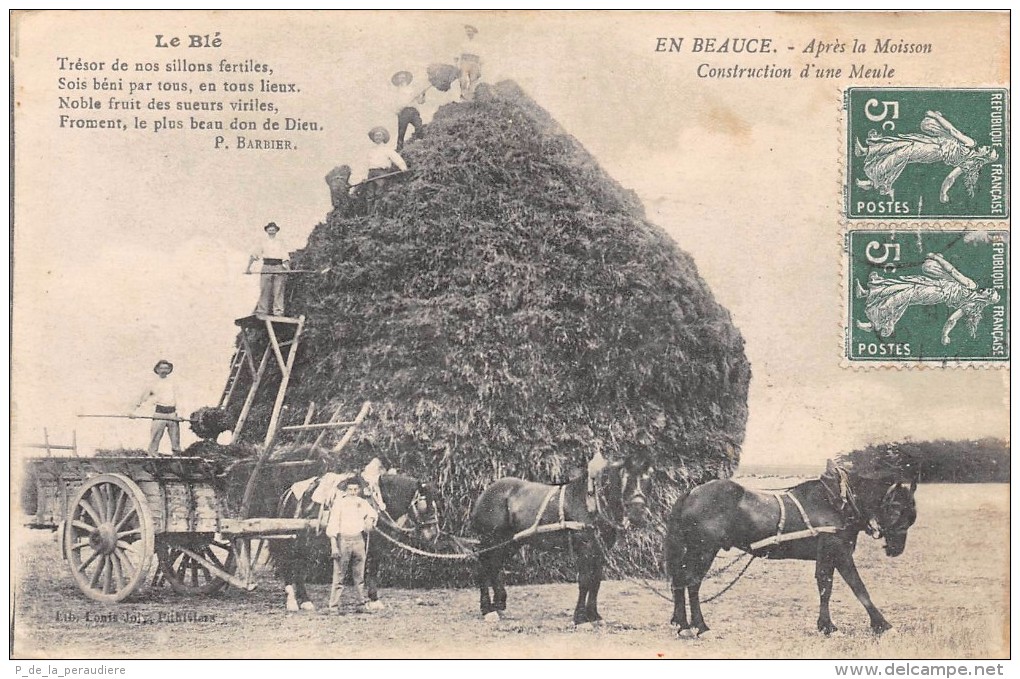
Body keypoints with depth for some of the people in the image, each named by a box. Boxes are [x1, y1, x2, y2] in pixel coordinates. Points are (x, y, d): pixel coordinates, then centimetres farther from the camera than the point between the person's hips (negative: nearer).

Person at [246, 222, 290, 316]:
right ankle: (262, 311, -3)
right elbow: (253, 256, 13)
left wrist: (287, 267, -12)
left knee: (278, 291, -4)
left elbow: (285, 257, 5)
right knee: (264, 290, -4)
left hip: (278, 267, 0)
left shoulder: (280, 243, 13)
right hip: (266, 267, 0)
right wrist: (248, 268, 4)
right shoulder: (263, 243, 14)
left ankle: (278, 311, -4)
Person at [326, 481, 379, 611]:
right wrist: (334, 546, -15)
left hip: (359, 540, 4)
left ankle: (362, 601, 15)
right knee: (339, 575, -5)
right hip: (343, 540, -4)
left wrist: (370, 520, 5)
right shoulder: (339, 503, -5)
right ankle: (333, 606, -2)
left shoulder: (362, 503, 9)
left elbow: (372, 513, 29)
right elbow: (332, 525, -8)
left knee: (359, 575, 9)